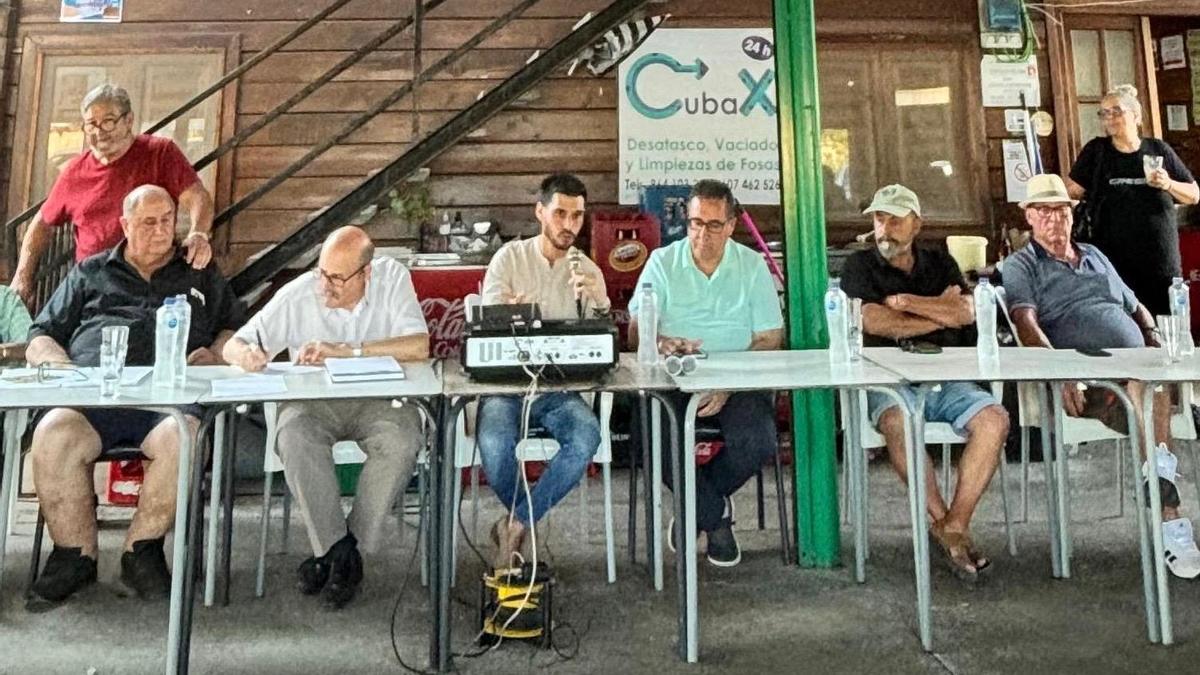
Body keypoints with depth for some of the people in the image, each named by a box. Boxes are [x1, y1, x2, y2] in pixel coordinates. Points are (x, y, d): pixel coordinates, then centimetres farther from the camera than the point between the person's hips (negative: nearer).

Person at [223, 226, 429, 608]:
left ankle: (347, 548, -11)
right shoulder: (297, 295, -5)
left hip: (377, 397, -1)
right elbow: (232, 346, 0)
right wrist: (246, 353, -26)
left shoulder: (392, 279, -7)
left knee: (401, 442, -31)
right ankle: (337, 549, -14)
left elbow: (418, 347, -18)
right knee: (295, 438, -32)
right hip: (313, 400, 1)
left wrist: (345, 350, -23)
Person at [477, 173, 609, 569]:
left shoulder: (588, 272, 10)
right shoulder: (510, 258, 6)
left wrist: (600, 302, -17)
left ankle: (515, 524, -13)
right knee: (495, 445, -32)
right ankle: (524, 524, -1)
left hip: (560, 388, 2)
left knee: (587, 437, -30)